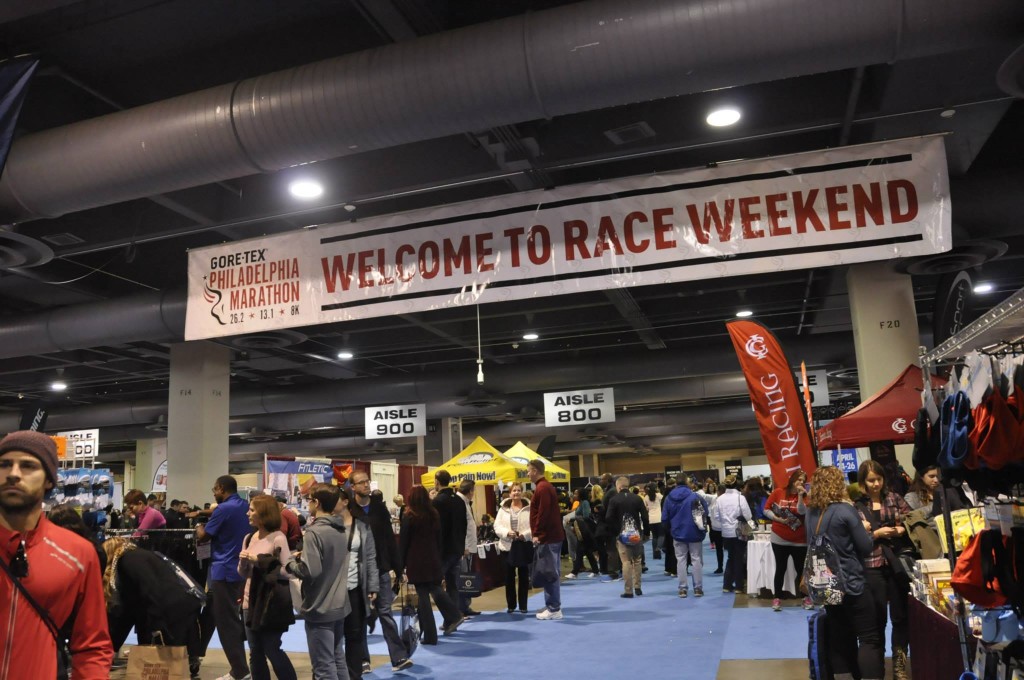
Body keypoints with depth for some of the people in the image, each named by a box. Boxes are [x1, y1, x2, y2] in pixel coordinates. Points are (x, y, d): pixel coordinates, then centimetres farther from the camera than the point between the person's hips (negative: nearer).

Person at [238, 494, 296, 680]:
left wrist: (259, 560, -17)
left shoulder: (278, 538, -13)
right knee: (255, 653, 13)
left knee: (272, 650, 2)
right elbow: (243, 573, 14)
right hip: (250, 602, 7)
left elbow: (287, 571, -20)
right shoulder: (249, 538, 7)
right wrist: (243, 561, -7)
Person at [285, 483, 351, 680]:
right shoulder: (341, 531, 7)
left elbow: (310, 571, -25)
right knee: (338, 660, 16)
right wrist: (303, 556, 11)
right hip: (339, 606, 8)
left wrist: (291, 562, -7)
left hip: (319, 609, -8)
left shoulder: (314, 533, -18)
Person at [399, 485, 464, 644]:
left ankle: (430, 636, 1)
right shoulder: (434, 514, 8)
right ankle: (453, 617, 13)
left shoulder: (409, 516, -8)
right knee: (436, 589, 22)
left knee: (423, 596, -1)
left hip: (416, 561, -5)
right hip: (433, 559, 5)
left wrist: (401, 562, -1)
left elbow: (403, 541, -7)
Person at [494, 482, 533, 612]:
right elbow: (497, 526, 0)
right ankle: (511, 605, 19)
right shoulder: (503, 509, 4)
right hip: (507, 546, 2)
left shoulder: (529, 508, -1)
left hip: (524, 545, -2)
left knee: (524, 576, 6)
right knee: (509, 577, 8)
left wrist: (525, 534, -20)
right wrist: (507, 532, -17)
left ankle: (523, 605, 16)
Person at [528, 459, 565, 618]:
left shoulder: (542, 488, -15)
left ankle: (554, 609, -2)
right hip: (552, 535, 10)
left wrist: (537, 534, -17)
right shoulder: (546, 486, 18)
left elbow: (543, 513, -22)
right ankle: (553, 606, 20)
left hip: (546, 537, -10)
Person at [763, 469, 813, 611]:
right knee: (781, 569, 7)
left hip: (799, 540, 1)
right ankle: (777, 598, 13)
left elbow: (802, 512, -20)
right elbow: (766, 509, -1)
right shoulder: (778, 493, -6)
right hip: (779, 539, -1)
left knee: (801, 569, 5)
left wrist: (800, 495, -25)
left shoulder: (804, 496, -3)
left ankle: (806, 598, 19)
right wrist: (777, 519, -14)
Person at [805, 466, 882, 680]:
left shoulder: (811, 513, 4)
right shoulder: (845, 510, -14)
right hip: (851, 583, -6)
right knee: (870, 638, 2)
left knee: (839, 639, 12)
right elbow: (866, 547, -10)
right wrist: (864, 530, 9)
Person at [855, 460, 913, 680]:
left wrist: (901, 530, -12)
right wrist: (876, 534, -16)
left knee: (900, 615, 8)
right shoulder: (856, 505, -2)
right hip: (872, 566, -2)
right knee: (877, 619, 5)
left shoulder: (894, 498, 6)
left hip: (897, 562, 2)